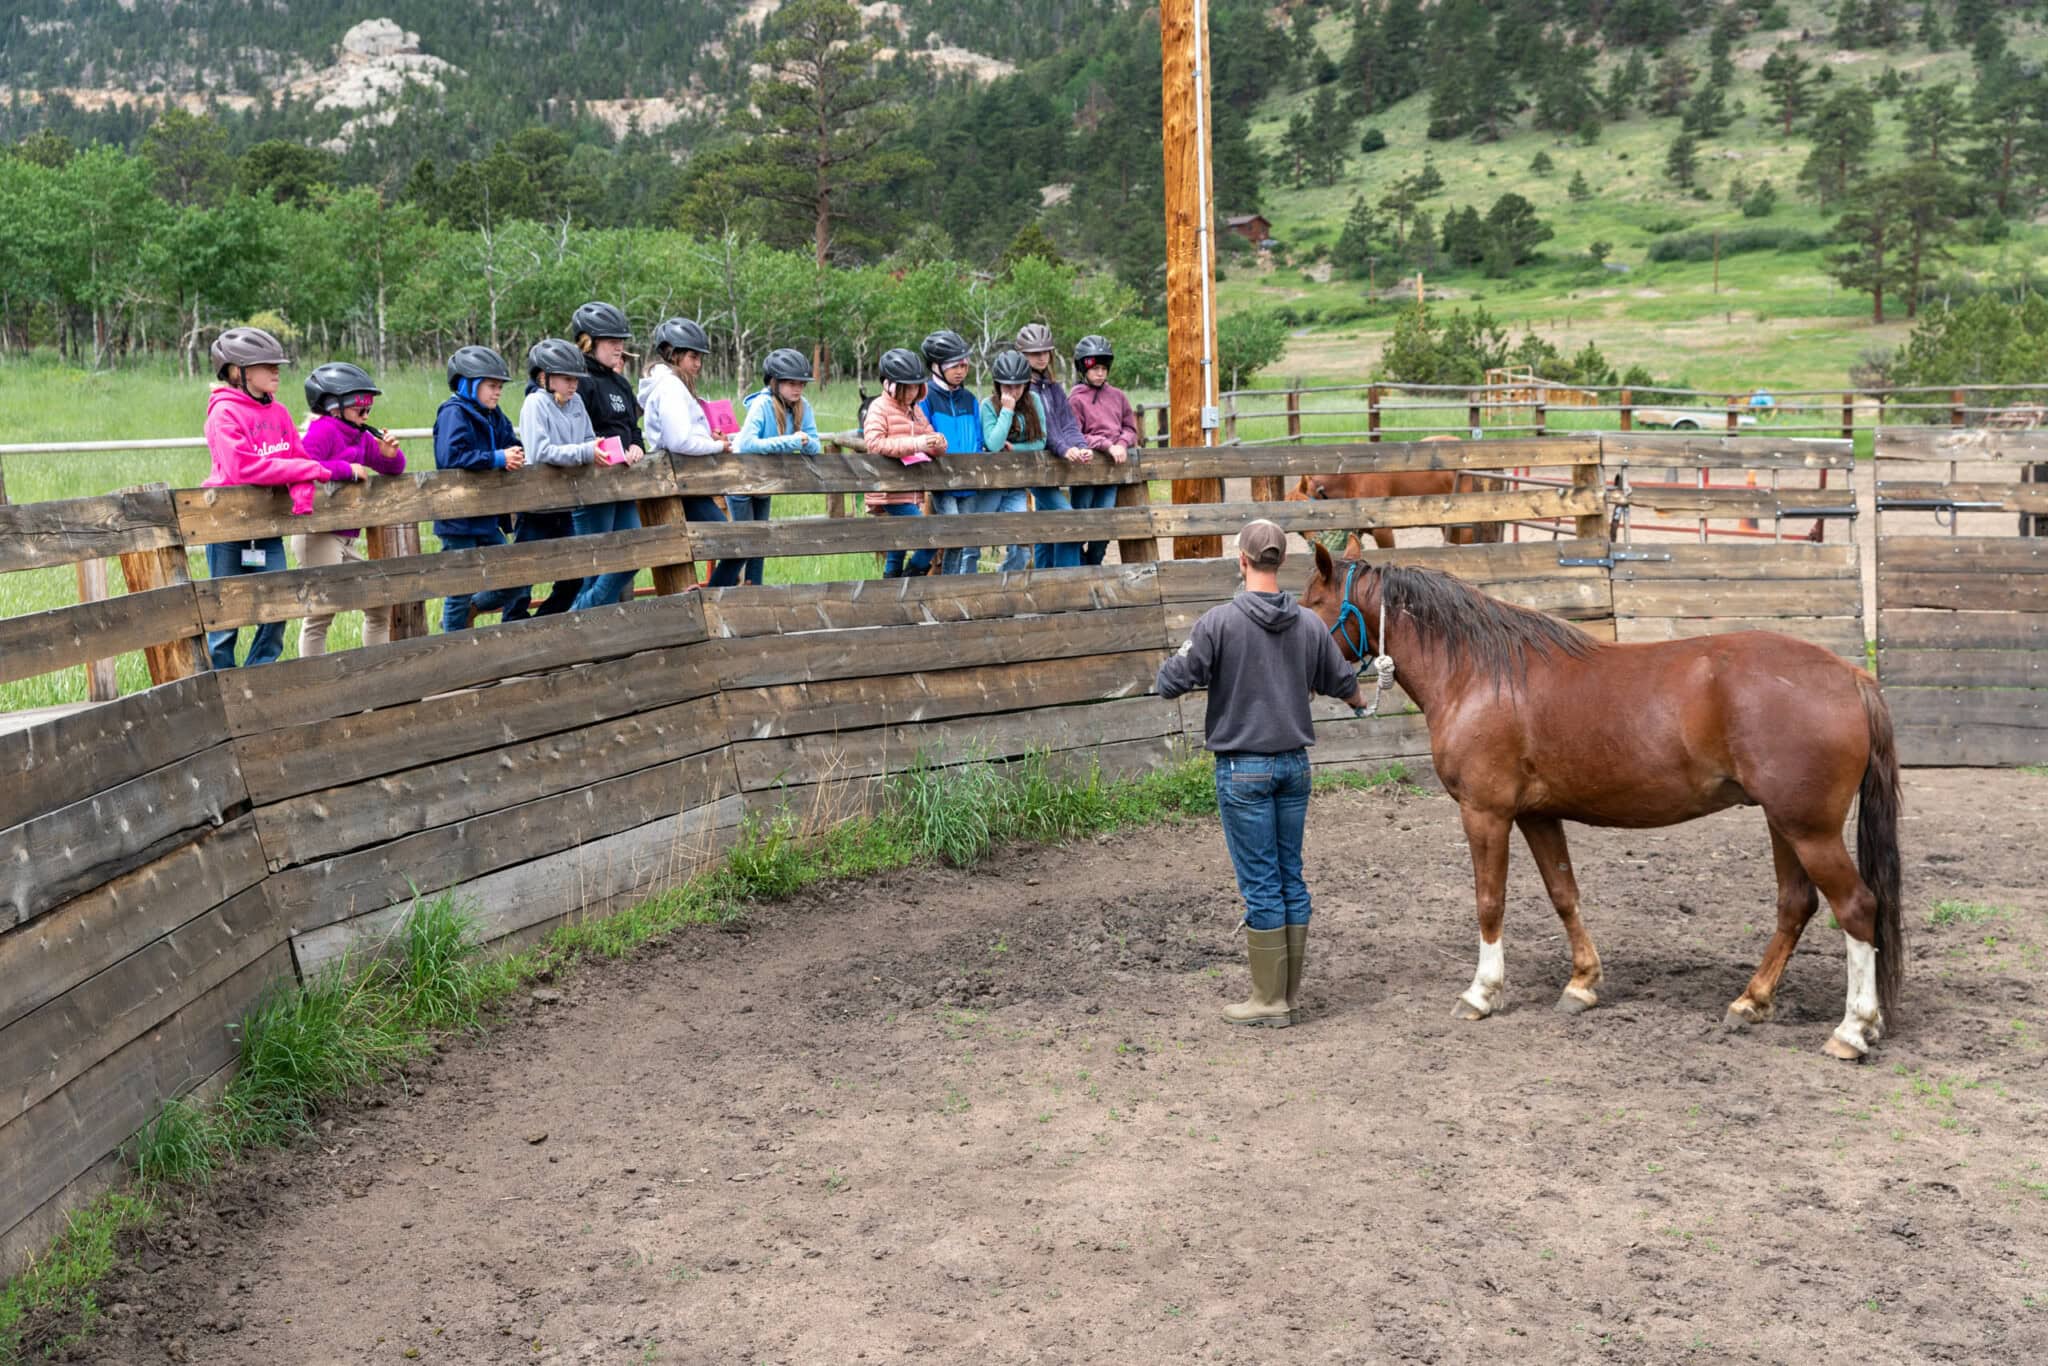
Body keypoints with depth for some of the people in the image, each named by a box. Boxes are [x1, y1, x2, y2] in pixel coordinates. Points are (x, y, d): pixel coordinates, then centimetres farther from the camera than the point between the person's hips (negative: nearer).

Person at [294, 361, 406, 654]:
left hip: (346, 540, 10)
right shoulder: (322, 429, -10)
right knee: (321, 611, -8)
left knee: (380, 603, 13)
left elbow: (393, 469, 22)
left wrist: (389, 454, -1)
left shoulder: (361, 437, 16)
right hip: (318, 537, -10)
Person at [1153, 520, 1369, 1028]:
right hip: (1295, 763, 5)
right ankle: (1290, 990, 21)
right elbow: (1343, 683, 15)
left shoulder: (1220, 622, -14)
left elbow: (1171, 683, -15)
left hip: (1243, 768, -5)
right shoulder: (1309, 624, 2)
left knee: (1260, 882, 0)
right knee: (1291, 877, 13)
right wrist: (1359, 700, 39)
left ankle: (1270, 999, 7)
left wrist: (1172, 664, 10)